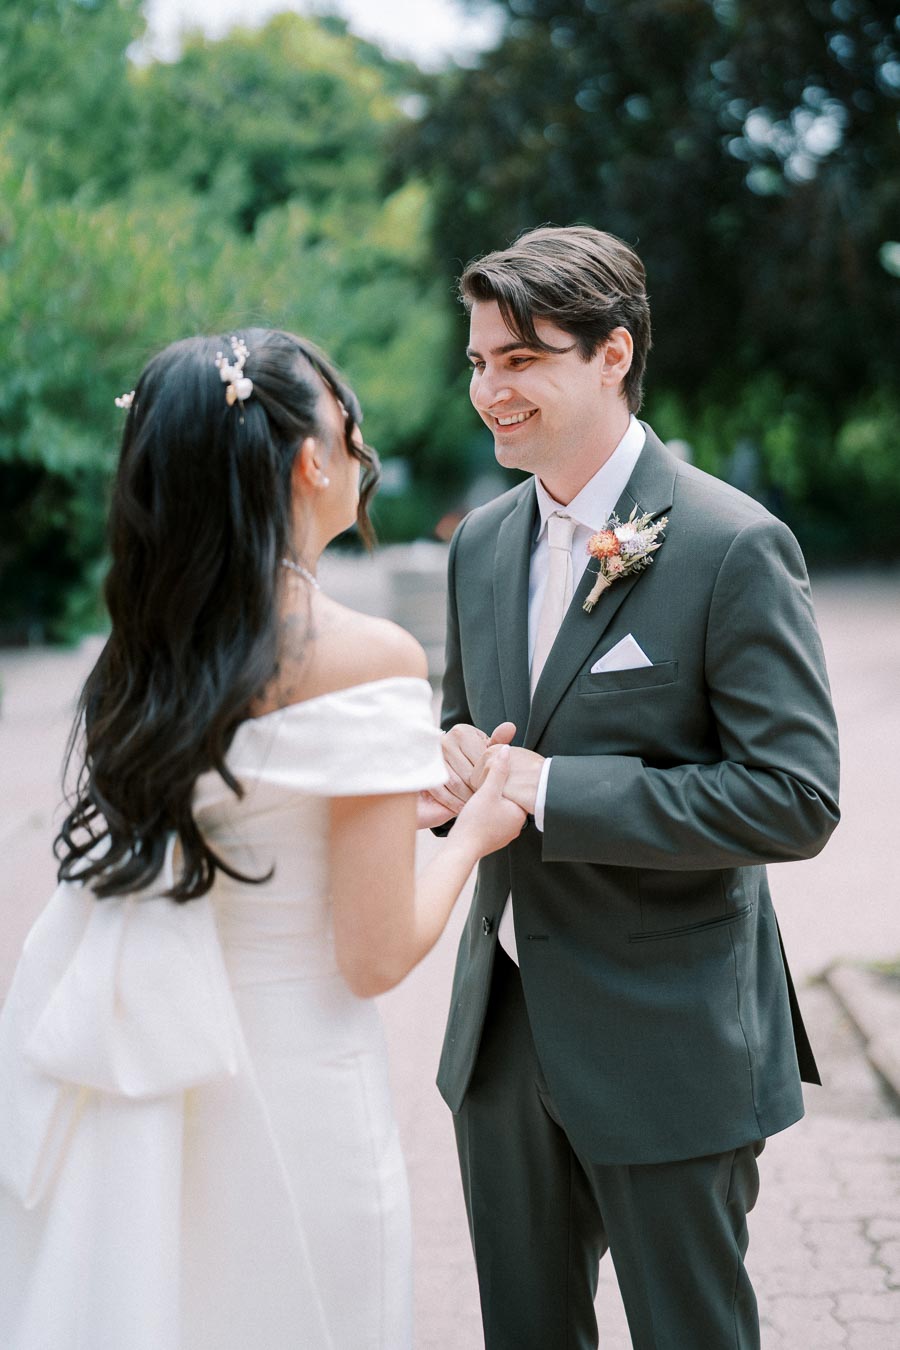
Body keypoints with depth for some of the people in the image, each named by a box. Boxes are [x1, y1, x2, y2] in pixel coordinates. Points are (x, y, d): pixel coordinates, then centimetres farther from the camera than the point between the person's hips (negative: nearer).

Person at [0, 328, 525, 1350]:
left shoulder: (145, 641, -1)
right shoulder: (370, 659, -19)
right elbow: (374, 957, -18)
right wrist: (473, 833, 0)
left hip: (129, 1088, 6)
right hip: (286, 1095, -6)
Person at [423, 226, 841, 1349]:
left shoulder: (735, 547, -16)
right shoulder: (481, 543, 6)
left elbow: (795, 800, -21)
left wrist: (548, 787, -23)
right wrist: (454, 764, -7)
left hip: (667, 1043, -6)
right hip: (502, 1031, 7)